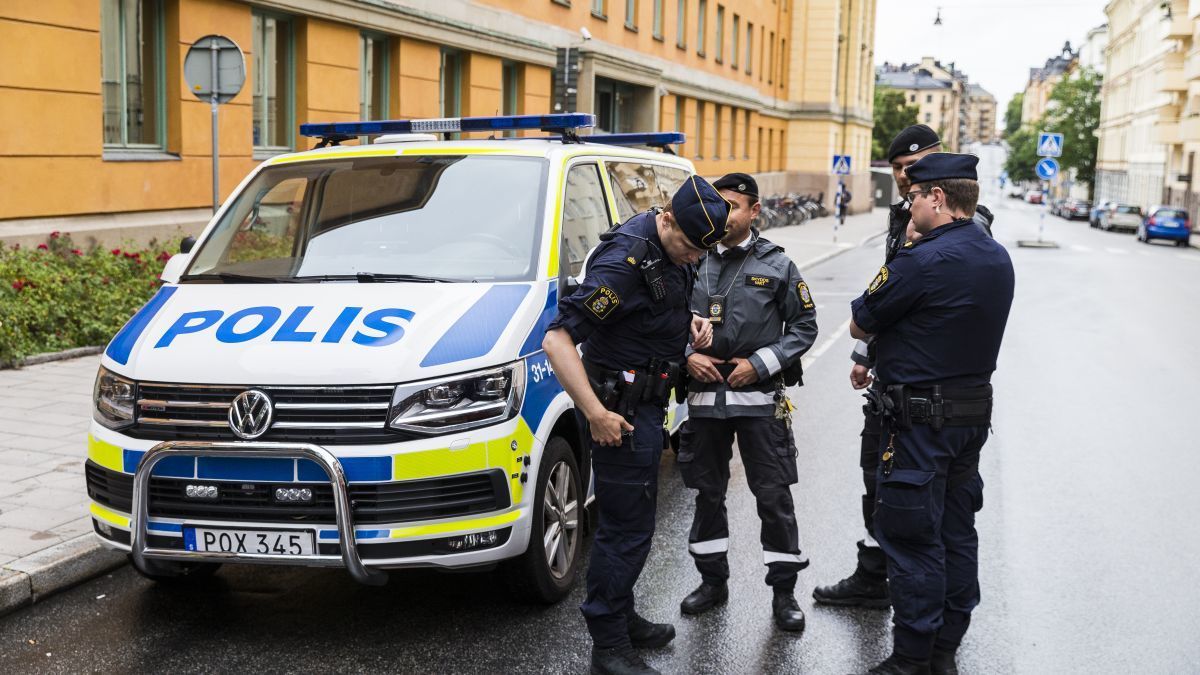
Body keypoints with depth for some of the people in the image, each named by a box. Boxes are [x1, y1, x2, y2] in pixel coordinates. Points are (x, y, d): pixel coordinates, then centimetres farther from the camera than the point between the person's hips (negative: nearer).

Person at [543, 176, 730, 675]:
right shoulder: (624, 262, -25)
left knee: (631, 521, 20)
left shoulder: (673, 252, 4)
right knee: (625, 528, -3)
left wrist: (691, 322, 3)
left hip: (647, 404, 9)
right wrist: (596, 415, -30)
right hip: (622, 411, -9)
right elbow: (557, 339, -29)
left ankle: (623, 620, 35)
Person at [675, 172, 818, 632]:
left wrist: (760, 363, -9)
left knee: (774, 495, 1)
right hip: (704, 394, 3)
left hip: (759, 396, -2)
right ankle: (713, 580, 27)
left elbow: (805, 327, 2)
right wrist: (687, 356, -6)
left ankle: (784, 590, 12)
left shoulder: (776, 265, 0)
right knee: (707, 491, 12)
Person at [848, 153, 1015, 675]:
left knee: (912, 540, 0)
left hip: (922, 420, -9)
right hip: (974, 411, 9)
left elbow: (859, 325, -10)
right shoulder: (997, 258, 8)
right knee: (956, 534, 16)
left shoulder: (923, 260, -20)